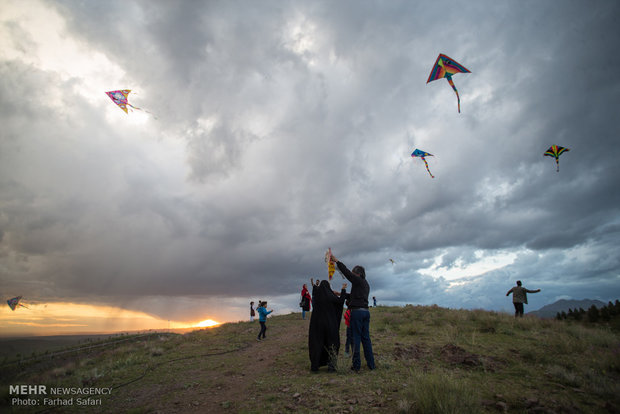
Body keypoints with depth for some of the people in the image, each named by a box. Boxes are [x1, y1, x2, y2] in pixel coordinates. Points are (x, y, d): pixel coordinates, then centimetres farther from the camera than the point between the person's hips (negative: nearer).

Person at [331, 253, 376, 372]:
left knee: (356, 338, -4)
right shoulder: (366, 284, 20)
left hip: (357, 311, -8)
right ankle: (371, 363, 14)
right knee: (366, 337, 11)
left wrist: (336, 260, -5)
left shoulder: (358, 280, -5)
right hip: (366, 311, 8)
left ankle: (356, 365, -1)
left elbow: (346, 272, -11)